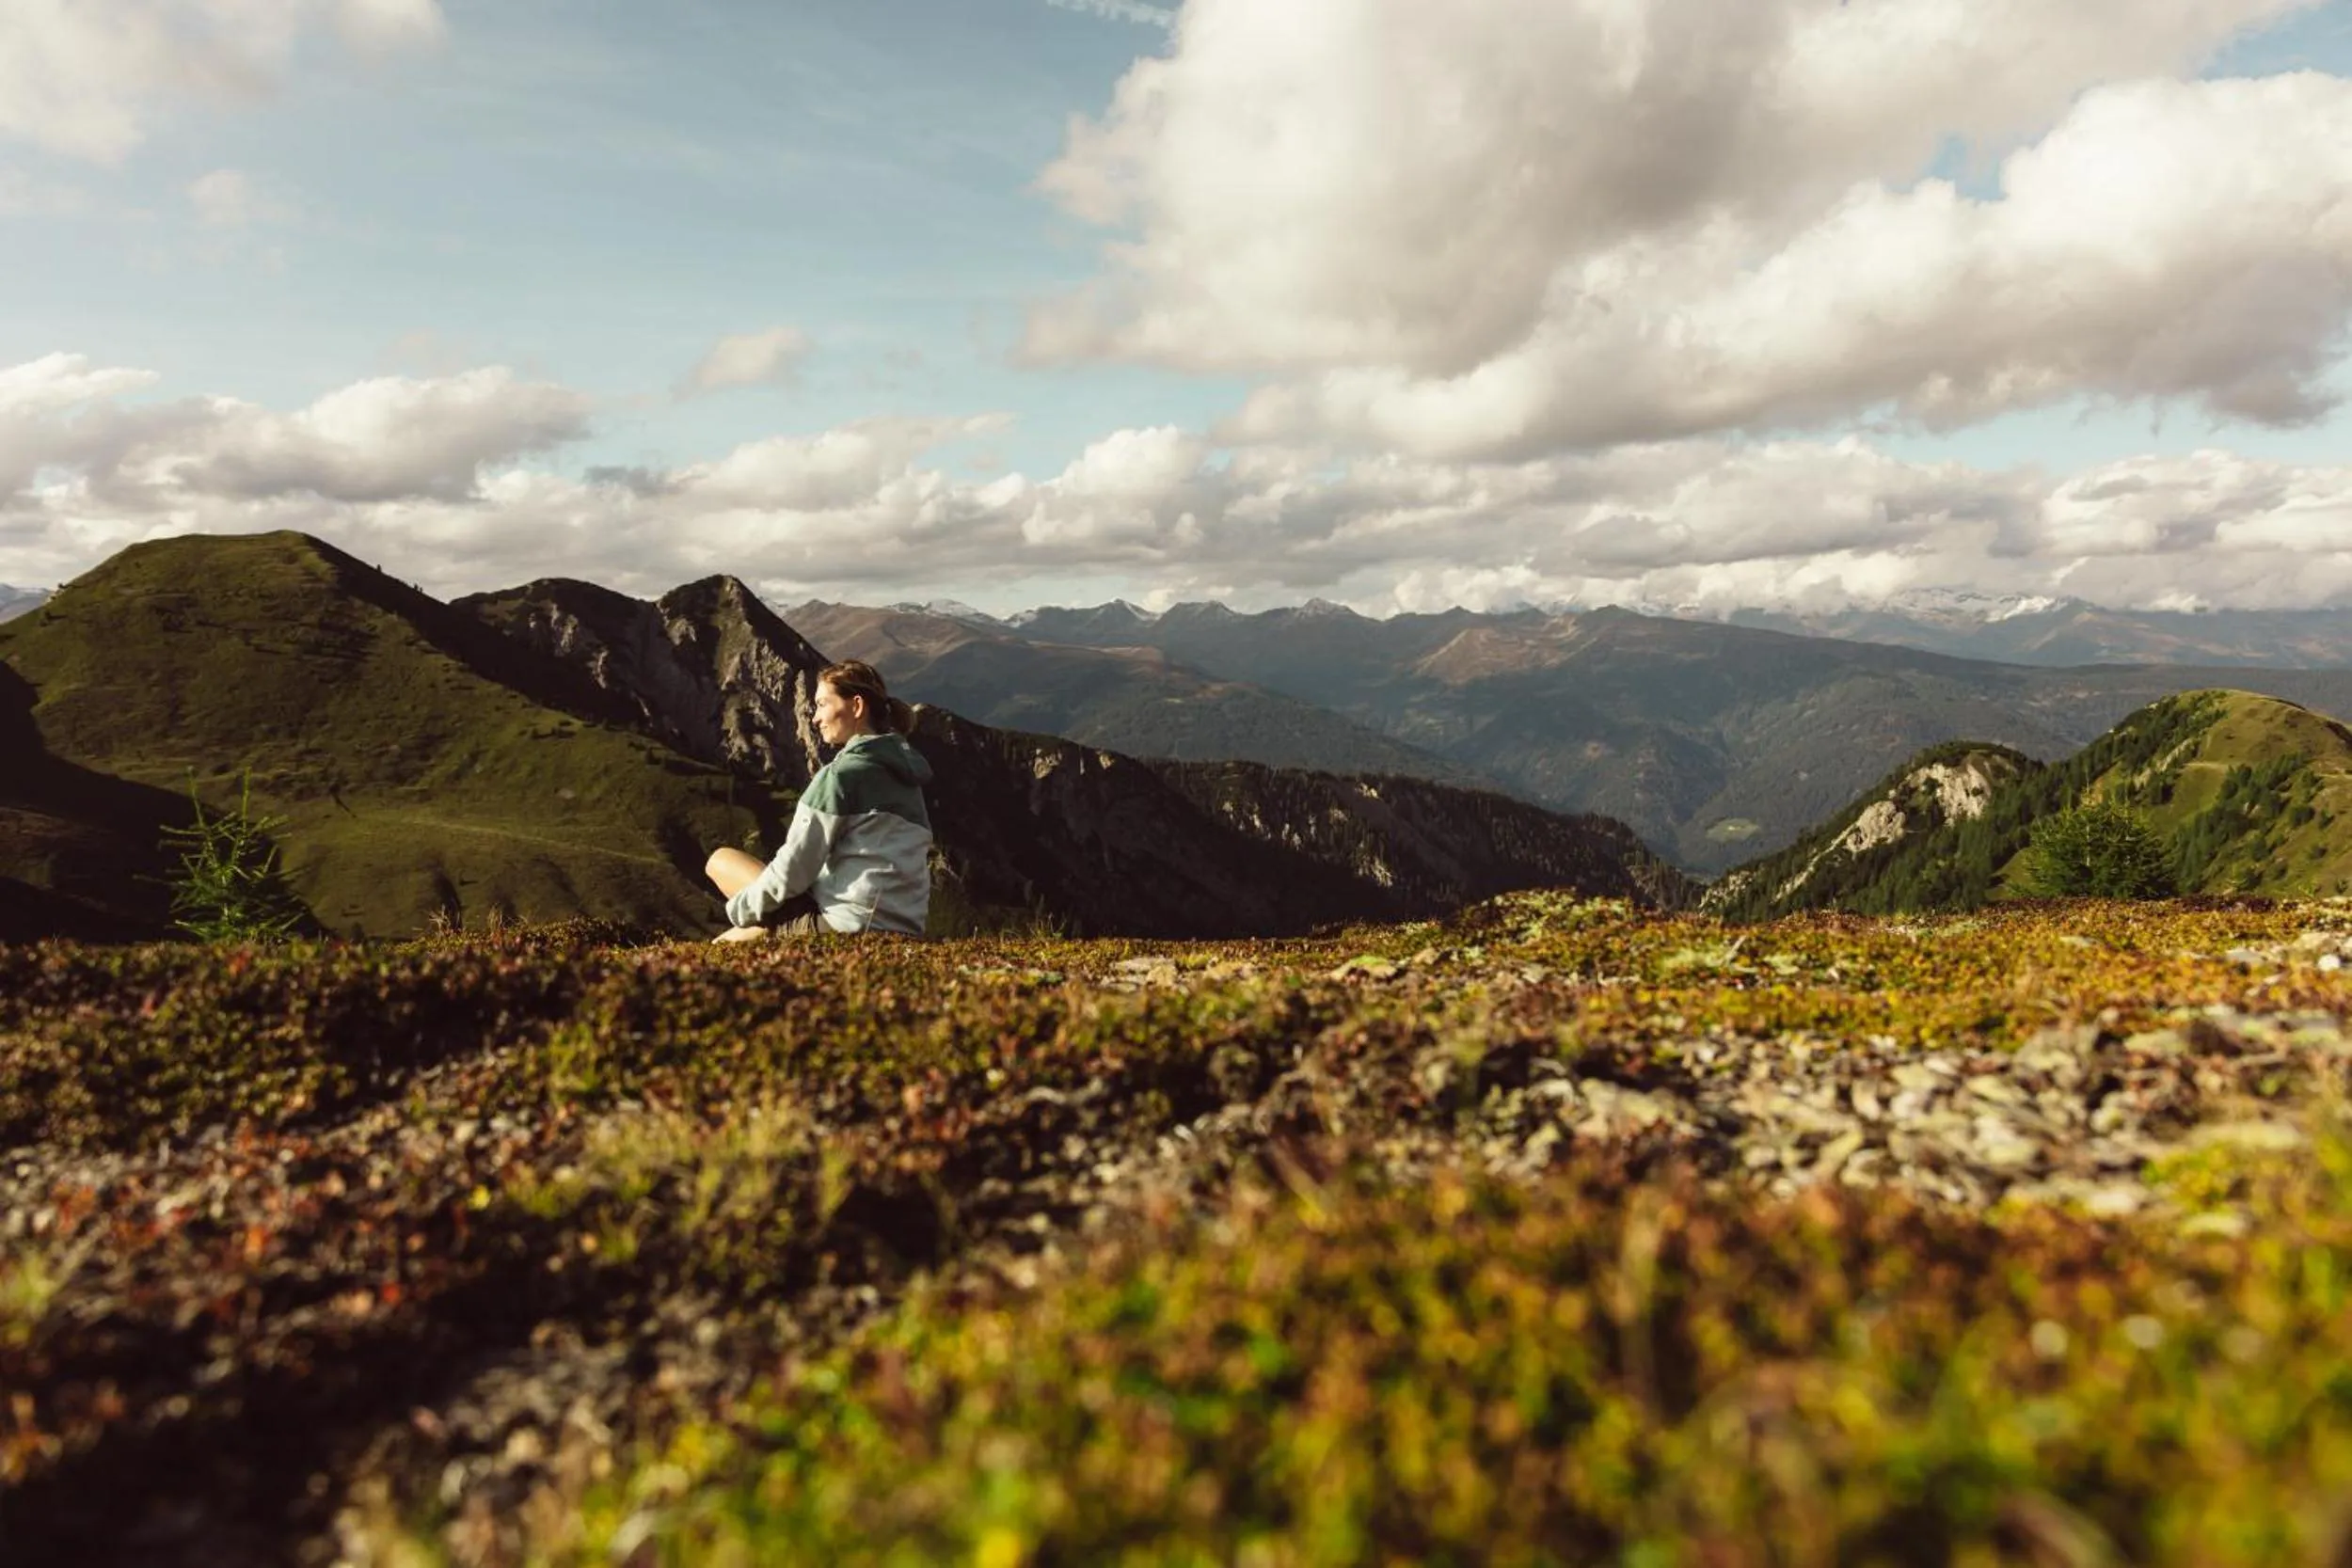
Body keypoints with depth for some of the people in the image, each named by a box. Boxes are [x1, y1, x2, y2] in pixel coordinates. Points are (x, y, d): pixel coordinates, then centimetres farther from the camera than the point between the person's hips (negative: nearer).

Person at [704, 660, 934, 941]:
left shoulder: (841, 773, -12)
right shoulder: (905, 774, 14)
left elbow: (793, 868, -12)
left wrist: (739, 910, 5)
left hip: (846, 927, -8)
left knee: (721, 860, 8)